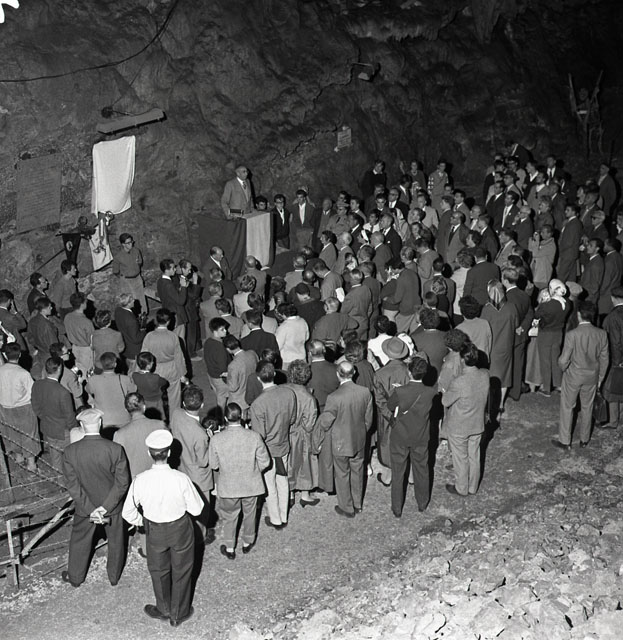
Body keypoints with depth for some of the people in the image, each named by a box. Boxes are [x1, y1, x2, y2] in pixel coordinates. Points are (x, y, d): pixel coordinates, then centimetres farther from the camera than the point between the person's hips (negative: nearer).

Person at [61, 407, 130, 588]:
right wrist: (106, 507, -14)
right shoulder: (115, 449, -22)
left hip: (84, 507, 1)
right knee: (115, 541, 23)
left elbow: (72, 485, -16)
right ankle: (114, 576, 42)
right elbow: (122, 482, -19)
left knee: (79, 541, 24)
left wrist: (90, 510, -13)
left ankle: (75, 577, 44)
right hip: (113, 505, -1)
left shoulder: (70, 452, -19)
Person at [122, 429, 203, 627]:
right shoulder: (181, 479, -28)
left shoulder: (140, 481, -24)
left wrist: (140, 521, 11)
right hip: (180, 529, -1)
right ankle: (178, 614, 40)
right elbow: (196, 509, -16)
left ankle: (164, 610, 47)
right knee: (181, 571, 22)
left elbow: (128, 513, -10)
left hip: (155, 531, 1)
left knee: (158, 571, 26)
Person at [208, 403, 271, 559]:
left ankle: (229, 548, 39)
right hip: (251, 485, 1)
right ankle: (247, 543, 46)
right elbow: (264, 462, -10)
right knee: (249, 514, 26)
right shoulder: (254, 437, -21)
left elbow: (213, 465, -7)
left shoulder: (216, 439, -22)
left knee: (228, 517, 23)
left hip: (228, 487, -1)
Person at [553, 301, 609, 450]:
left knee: (567, 408, 12)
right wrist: (600, 378, 13)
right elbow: (604, 360, -1)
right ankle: (584, 439, 34)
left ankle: (564, 441, 20)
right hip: (592, 377, 4)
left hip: (573, 376, -4)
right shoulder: (602, 334, -11)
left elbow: (563, 360, -19)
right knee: (587, 407, 20)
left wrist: (563, 369, 4)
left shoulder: (572, 334, -24)